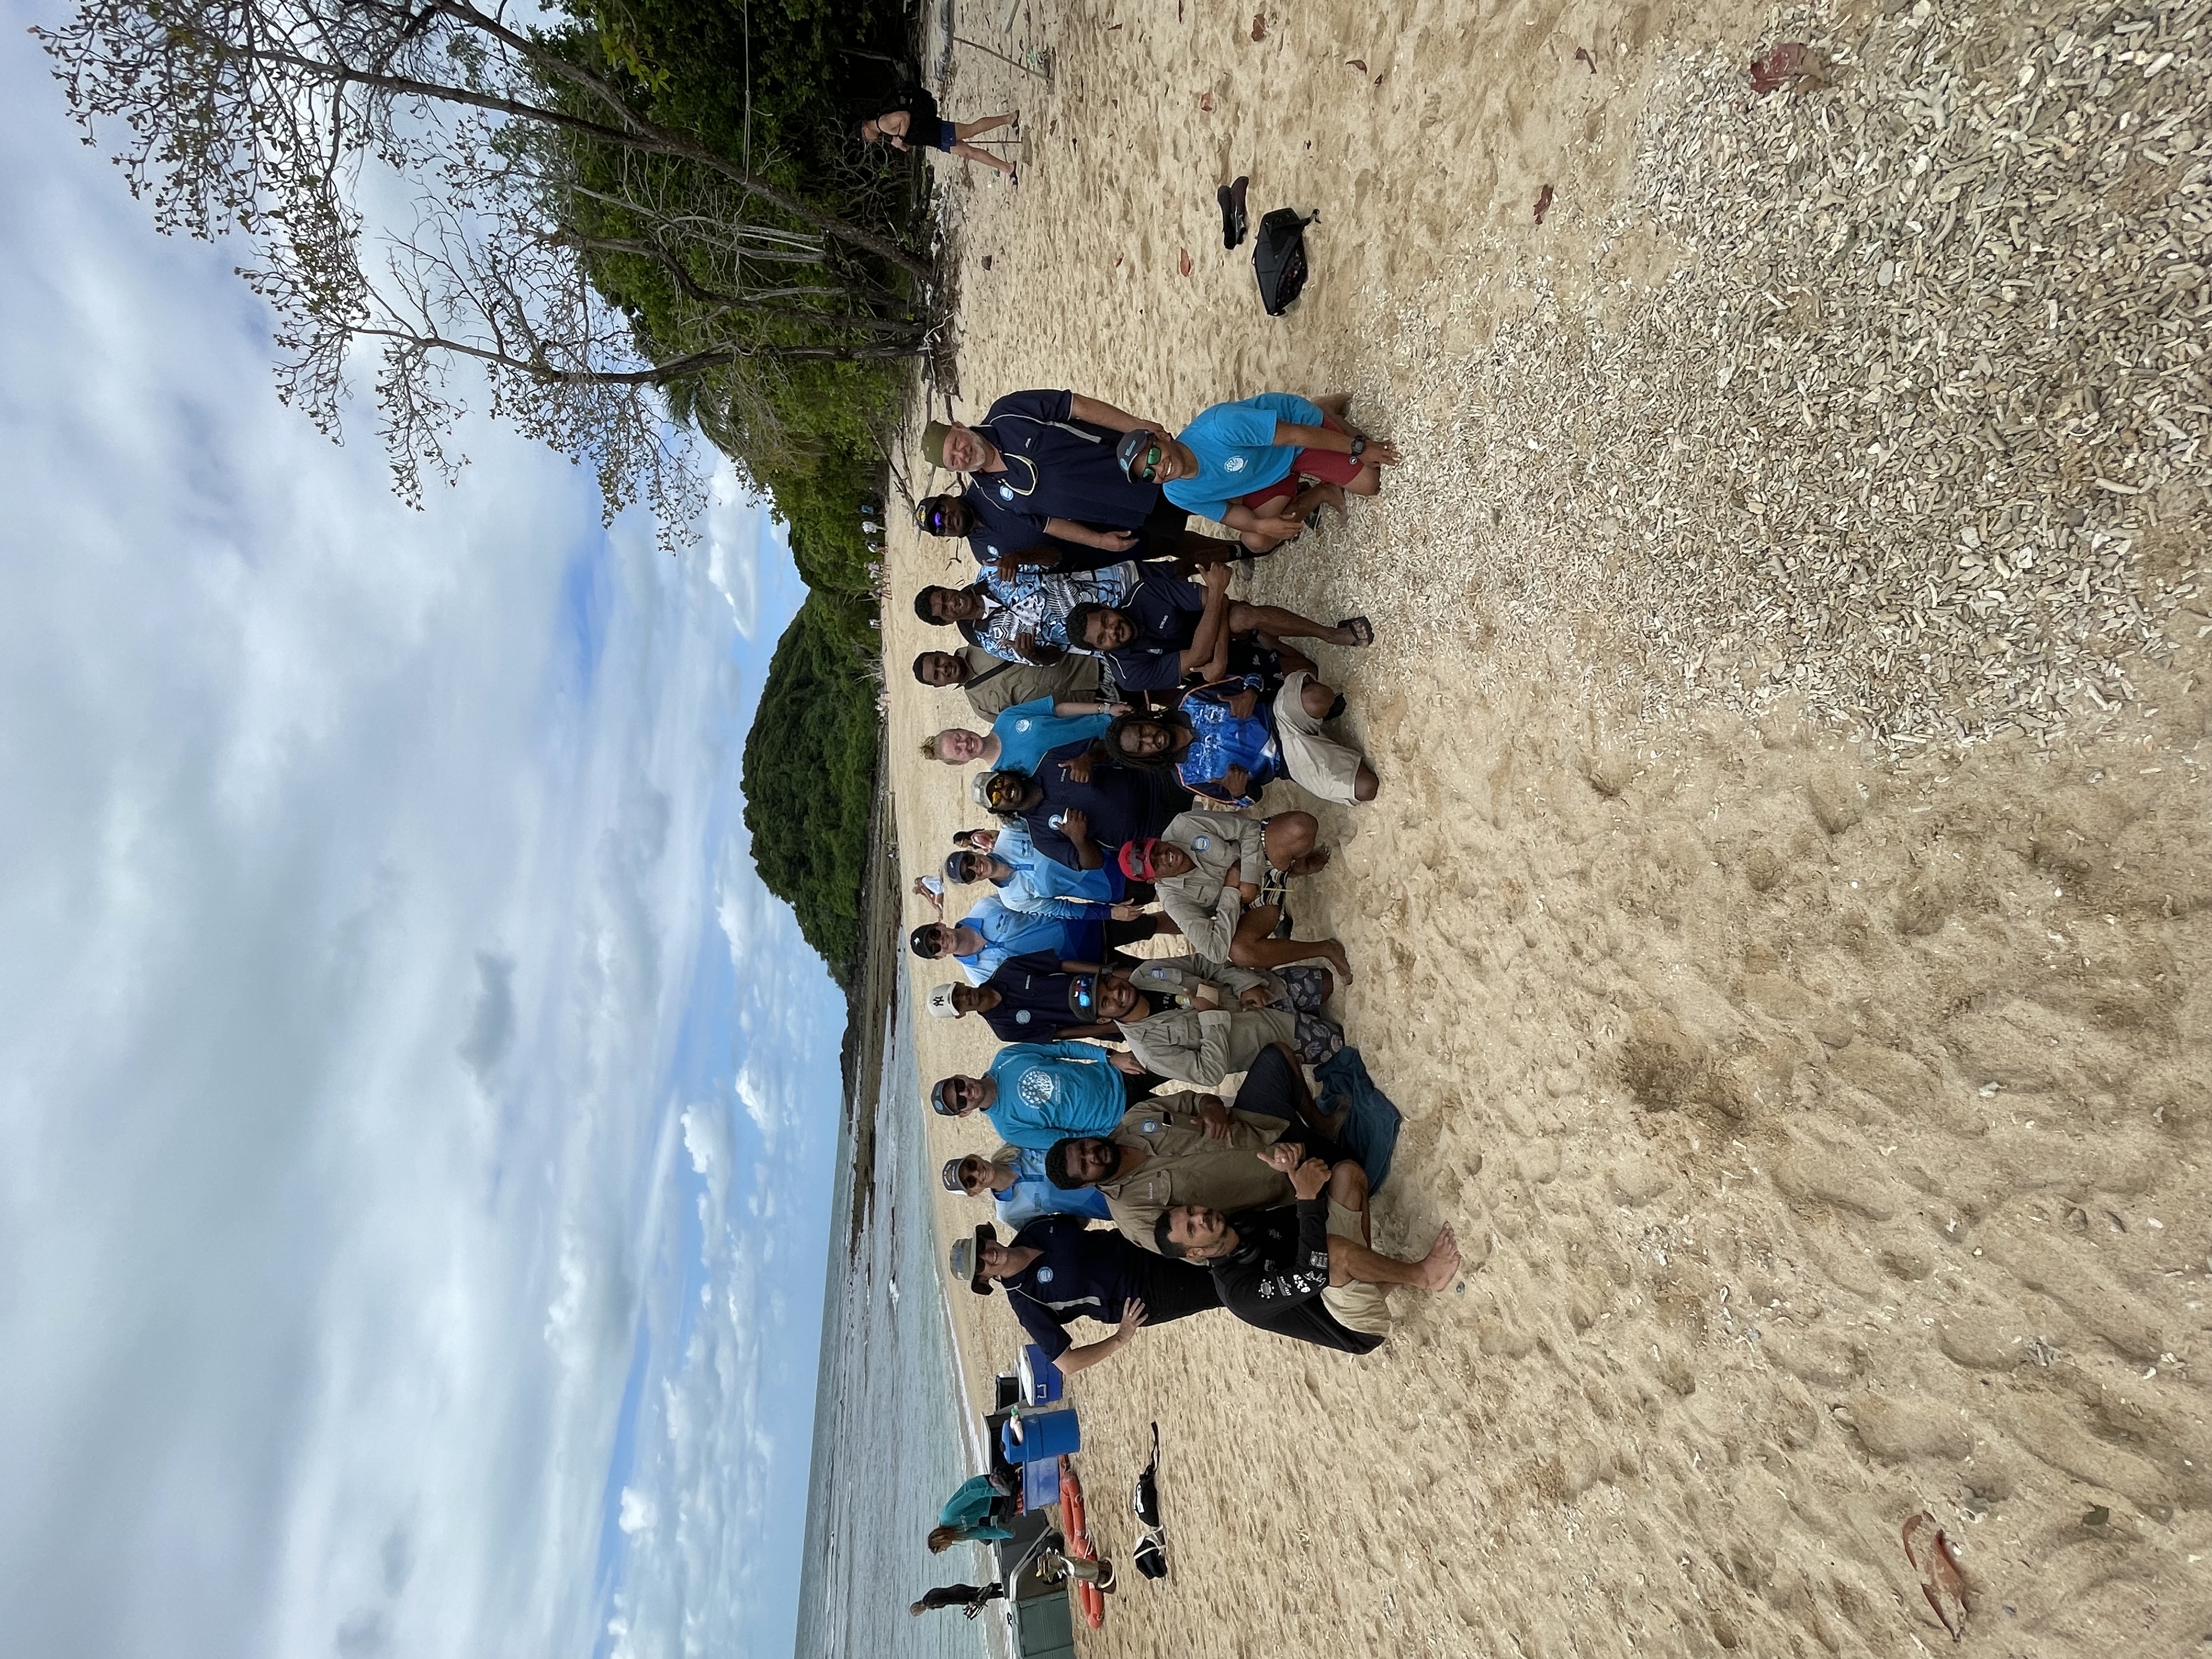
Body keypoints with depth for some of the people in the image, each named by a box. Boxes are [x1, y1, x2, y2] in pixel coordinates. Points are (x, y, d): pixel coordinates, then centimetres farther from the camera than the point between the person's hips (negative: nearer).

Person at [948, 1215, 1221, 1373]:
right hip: (1148, 1298, -4)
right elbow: (1067, 1363, -16)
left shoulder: (1037, 1230, -4)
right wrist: (1121, 1339, -23)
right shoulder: (1025, 1301, -17)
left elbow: (1084, 1218, 13)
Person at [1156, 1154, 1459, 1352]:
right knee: (1333, 1249, -41)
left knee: (1346, 1172, -3)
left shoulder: (1241, 1222, 1)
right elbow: (1310, 1276, -37)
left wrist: (1293, 1174, -16)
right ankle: (1422, 1275, -15)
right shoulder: (1237, 1291, -24)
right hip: (1363, 1328, -7)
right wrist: (1308, 1197, -40)